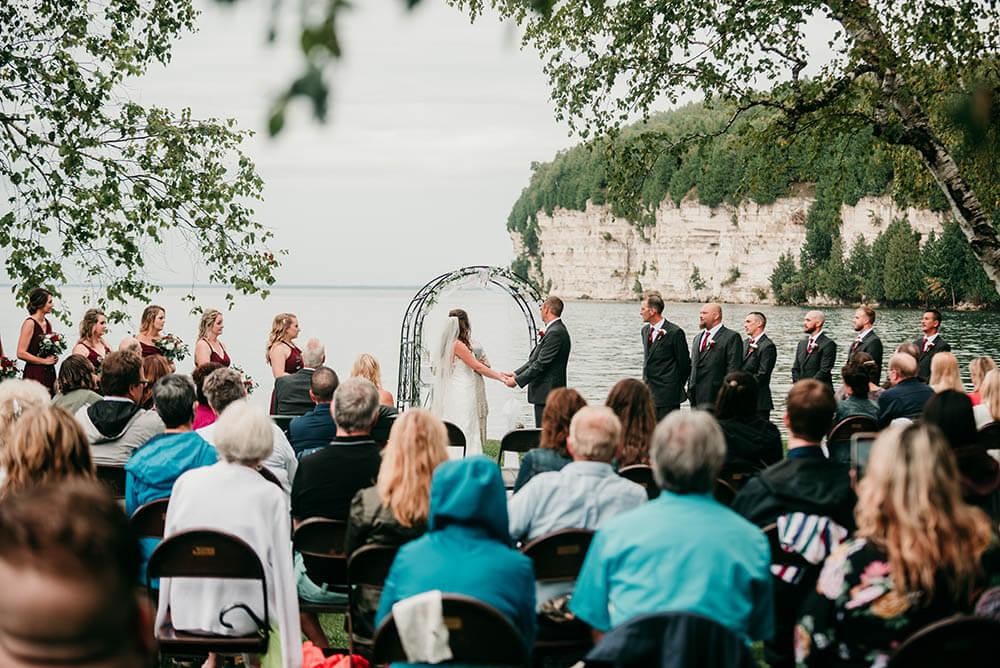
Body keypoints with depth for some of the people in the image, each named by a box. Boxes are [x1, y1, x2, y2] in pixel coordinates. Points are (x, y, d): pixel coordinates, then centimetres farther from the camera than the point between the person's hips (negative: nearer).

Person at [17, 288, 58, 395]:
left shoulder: (48, 323, 12)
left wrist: (53, 358, 8)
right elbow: (21, 353, -15)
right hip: (35, 374, -7)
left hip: (49, 373, 7)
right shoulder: (30, 323, -9)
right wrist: (44, 361, -11)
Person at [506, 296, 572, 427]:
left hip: (547, 394, -10)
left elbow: (541, 364, -21)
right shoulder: (554, 330, 14)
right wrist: (516, 373, 9)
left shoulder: (555, 333, -19)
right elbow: (535, 360, 17)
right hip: (547, 393, 10)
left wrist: (517, 380, -15)